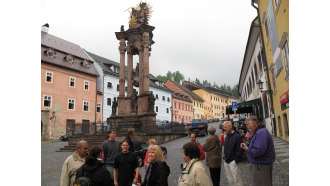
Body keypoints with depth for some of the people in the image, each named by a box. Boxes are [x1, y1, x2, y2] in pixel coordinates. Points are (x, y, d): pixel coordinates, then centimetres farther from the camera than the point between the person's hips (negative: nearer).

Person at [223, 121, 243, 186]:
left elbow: (239, 150, -15)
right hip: (226, 162, 7)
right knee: (230, 180, 15)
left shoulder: (237, 136, -11)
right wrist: (225, 157, 12)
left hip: (233, 162, -7)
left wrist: (236, 160, -17)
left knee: (237, 180, 0)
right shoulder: (226, 137, 13)